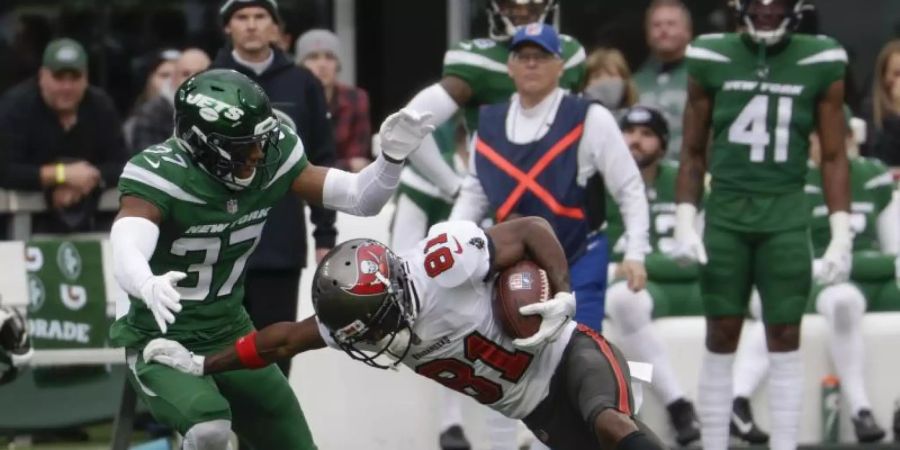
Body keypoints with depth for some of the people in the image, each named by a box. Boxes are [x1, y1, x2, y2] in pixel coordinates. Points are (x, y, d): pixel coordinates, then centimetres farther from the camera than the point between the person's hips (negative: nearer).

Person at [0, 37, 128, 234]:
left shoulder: (100, 105, 3)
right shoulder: (17, 105, -12)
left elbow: (122, 166, -2)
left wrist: (89, 179, -21)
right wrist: (61, 175, -24)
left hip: (90, 219, 4)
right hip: (32, 220, -4)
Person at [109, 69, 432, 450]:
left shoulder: (272, 160, -8)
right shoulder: (161, 175, -26)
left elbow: (360, 199, -3)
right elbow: (126, 254, -42)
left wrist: (392, 157, -23)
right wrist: (149, 286, -65)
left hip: (230, 336, 7)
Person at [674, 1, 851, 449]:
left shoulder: (820, 64, 1)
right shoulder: (712, 59, 2)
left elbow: (833, 156, 5)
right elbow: (693, 151, 9)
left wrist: (841, 235, 0)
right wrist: (685, 223, 2)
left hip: (786, 216, 0)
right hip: (725, 214, 0)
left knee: (785, 339, 0)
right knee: (721, 338, 3)